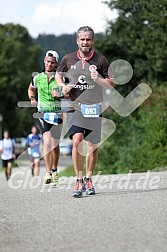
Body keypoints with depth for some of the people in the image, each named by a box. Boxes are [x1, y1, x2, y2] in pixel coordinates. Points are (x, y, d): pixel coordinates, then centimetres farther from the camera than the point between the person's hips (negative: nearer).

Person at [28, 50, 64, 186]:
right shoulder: (37, 78, 5)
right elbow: (31, 89, 26)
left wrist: (60, 95, -15)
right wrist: (32, 99, 9)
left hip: (58, 113, 1)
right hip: (43, 113, -1)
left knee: (55, 144, 7)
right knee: (47, 141, -19)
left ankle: (54, 170, 28)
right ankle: (48, 172, -21)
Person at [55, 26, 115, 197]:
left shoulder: (100, 60, 1)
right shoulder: (68, 59, 5)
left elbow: (111, 83, 4)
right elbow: (58, 74, 22)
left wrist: (98, 79, -15)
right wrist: (62, 86, 2)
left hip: (94, 108, 1)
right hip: (74, 107, -1)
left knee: (92, 146, 7)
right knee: (77, 141, -20)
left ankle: (88, 180, 27)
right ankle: (79, 181, -13)